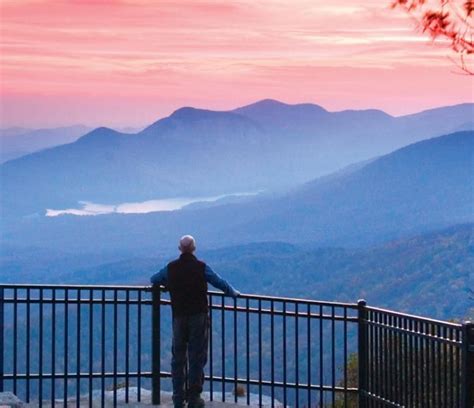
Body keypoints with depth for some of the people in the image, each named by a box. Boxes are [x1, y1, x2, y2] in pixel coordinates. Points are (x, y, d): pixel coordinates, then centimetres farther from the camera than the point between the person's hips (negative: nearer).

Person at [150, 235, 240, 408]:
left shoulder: (171, 268, 1)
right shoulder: (201, 267, -7)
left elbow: (154, 280, 17)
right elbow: (220, 283, 0)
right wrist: (233, 293, 18)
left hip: (178, 316, 2)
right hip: (198, 315, -2)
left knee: (178, 357, 11)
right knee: (197, 357, 3)